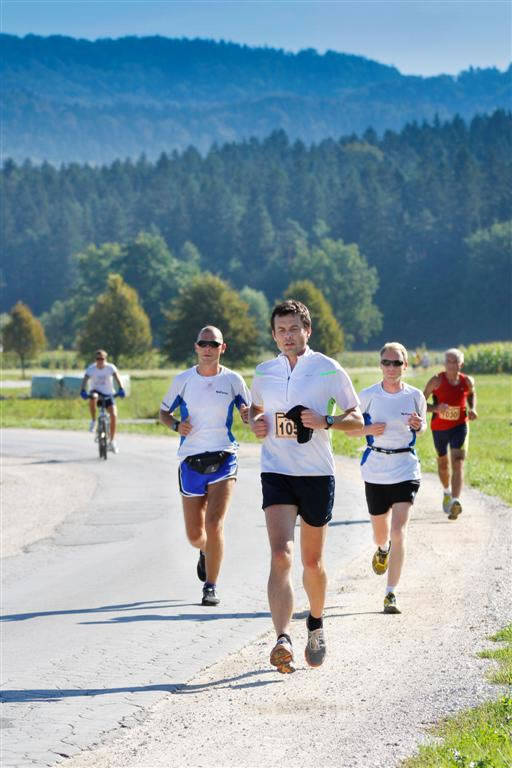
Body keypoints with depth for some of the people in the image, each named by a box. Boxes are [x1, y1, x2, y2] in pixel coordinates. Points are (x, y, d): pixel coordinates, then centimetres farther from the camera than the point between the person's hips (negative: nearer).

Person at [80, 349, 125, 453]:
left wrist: (120, 389, -42)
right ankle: (93, 421, -18)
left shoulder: (110, 367, -12)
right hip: (96, 391, -1)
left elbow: (117, 377, -24)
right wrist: (83, 391, -42)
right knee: (93, 397, -39)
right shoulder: (91, 368, -13)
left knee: (114, 415, -15)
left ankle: (112, 441, -1)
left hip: (108, 394, 1)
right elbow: (85, 380, -24)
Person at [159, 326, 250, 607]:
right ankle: (205, 552, 46)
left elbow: (248, 415, 10)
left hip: (223, 459, -2)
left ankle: (211, 587, -6)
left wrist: (248, 413, -14)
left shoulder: (233, 380, 1)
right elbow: (164, 412, 13)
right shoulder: (183, 380, 2)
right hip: (191, 460, 2)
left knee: (214, 524, -17)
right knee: (194, 535, 8)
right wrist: (176, 425, -9)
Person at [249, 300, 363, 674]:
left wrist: (325, 422, -17)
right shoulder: (264, 373, 7)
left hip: (317, 474, -1)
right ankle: (283, 641, -27)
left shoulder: (329, 370, -3)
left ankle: (316, 625, 39)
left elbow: (357, 419, 1)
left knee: (312, 561, 12)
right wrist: (256, 423, 1)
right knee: (280, 555, -17)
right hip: (276, 473, 1)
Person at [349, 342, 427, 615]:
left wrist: (418, 425, -10)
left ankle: (391, 594, -9)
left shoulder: (415, 396, -2)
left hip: (406, 469, -1)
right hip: (375, 470, 1)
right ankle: (382, 549, 55)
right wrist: (368, 429, -16)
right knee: (380, 532, 15)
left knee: (398, 532, -14)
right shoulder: (368, 395, -4)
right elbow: (351, 428, 5)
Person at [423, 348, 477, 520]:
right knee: (443, 463, 19)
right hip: (439, 428, 1)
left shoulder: (467, 381, -6)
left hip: (459, 427, -1)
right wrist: (435, 408, -28)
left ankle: (455, 501, -32)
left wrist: (472, 409, -1)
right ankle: (447, 492, 49)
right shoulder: (436, 381, -13)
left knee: (458, 463, -18)